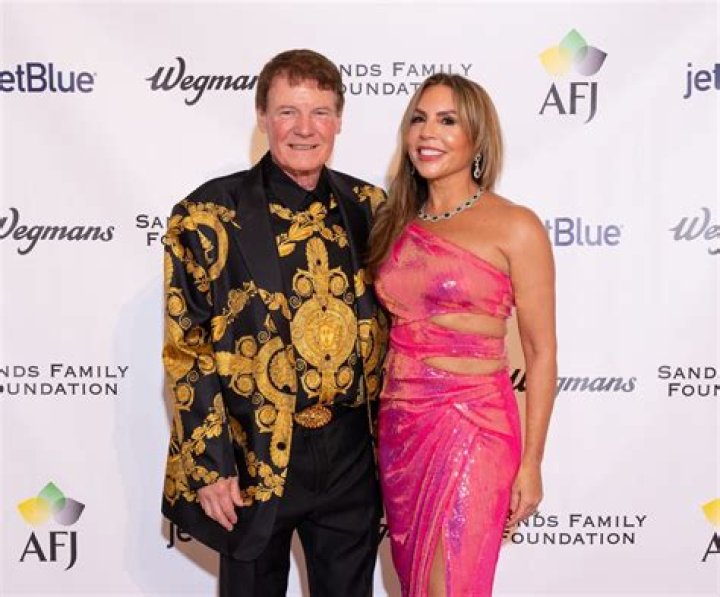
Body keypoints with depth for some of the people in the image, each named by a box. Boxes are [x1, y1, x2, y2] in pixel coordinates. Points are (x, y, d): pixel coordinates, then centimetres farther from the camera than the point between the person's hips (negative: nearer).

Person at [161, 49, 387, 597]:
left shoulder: (369, 206, 1)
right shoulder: (209, 216, -11)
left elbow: (385, 319, 10)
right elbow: (186, 351, -10)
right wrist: (209, 468, -11)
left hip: (349, 449, 4)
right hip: (251, 455, -3)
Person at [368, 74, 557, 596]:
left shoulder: (515, 227, -8)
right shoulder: (397, 223, 8)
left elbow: (541, 351, -7)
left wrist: (530, 462, -8)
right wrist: (382, 421, 7)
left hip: (472, 422, -5)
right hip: (399, 421, 6)